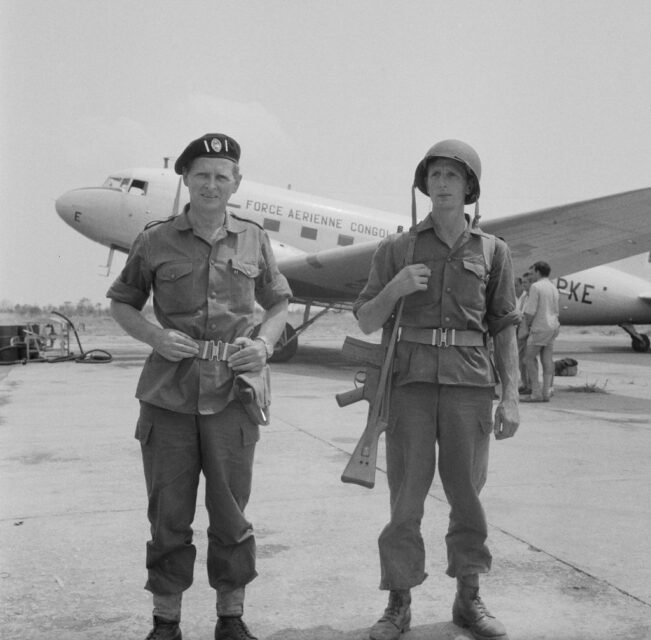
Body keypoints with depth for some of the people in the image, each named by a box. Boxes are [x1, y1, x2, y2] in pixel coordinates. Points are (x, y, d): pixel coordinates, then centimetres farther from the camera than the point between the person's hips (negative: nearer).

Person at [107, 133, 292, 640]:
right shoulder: (155, 242, 3)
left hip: (232, 394, 1)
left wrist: (264, 343, -3)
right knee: (168, 515, 7)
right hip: (168, 394, 0)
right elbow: (121, 304, 12)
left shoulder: (253, 240, 6)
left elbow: (278, 302, 17)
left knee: (230, 513, 8)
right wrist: (155, 336, -7)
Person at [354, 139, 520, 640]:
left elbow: (504, 329, 7)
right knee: (406, 496, 1)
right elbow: (367, 322, 8)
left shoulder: (493, 251, 7)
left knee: (467, 494, 7)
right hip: (412, 379, 0)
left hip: (470, 383, 1)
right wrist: (394, 288, -12)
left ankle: (469, 599, 23)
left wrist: (511, 396, -1)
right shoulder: (397, 248, 6)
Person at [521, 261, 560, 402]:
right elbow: (556, 312, 18)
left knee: (529, 358, -2)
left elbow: (530, 311, -16)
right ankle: (546, 392, 5)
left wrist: (526, 325, -2)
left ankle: (536, 392, -6)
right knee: (547, 360, 6)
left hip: (540, 328, -8)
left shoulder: (536, 286, -12)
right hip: (553, 326, 8)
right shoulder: (553, 288, 15)